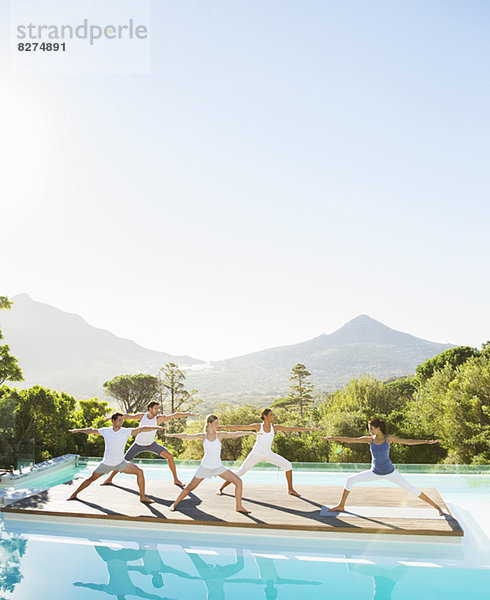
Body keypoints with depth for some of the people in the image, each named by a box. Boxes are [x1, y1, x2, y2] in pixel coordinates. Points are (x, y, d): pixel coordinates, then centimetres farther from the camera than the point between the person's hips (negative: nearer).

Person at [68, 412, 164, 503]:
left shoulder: (126, 431, -13)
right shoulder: (105, 431, -8)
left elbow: (141, 429, -23)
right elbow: (91, 430, 7)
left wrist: (156, 428, -31)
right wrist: (78, 430, 12)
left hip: (120, 463, 0)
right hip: (106, 463, 1)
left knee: (139, 472, -17)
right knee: (92, 478, 6)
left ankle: (142, 497, -6)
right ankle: (74, 494, 31)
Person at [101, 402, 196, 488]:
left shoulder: (159, 418, -20)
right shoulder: (141, 416, -17)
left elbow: (174, 415, -29)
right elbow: (128, 416, -7)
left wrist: (187, 414, -38)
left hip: (151, 444, 0)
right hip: (138, 445, 0)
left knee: (169, 456, -16)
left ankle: (176, 479, -4)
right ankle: (109, 479, 24)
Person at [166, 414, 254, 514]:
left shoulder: (220, 435, -9)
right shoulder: (202, 436, -7)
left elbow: (235, 434, -19)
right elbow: (186, 436, -1)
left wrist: (249, 432, -28)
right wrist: (173, 435, -8)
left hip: (218, 467, 1)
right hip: (204, 467, -1)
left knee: (238, 482, -10)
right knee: (189, 487, 7)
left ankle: (239, 507, 5)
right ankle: (175, 504, 30)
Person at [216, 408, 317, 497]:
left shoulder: (275, 427, -6)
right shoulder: (257, 426, -13)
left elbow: (292, 429, -9)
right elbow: (239, 427, -14)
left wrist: (309, 429, -14)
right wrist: (222, 427, -17)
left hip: (268, 454, 3)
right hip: (255, 454, -3)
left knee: (288, 465, -9)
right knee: (240, 472, -6)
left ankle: (290, 489, 8)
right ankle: (221, 488, 12)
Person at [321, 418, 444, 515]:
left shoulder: (389, 438, -12)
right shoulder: (369, 439, -8)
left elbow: (408, 442, -10)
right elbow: (350, 440, -7)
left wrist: (427, 441, -15)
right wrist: (334, 438, -12)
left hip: (390, 472, -2)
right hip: (375, 473, 2)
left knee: (411, 489, -2)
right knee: (350, 480, -7)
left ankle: (436, 506, 18)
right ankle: (341, 505, 6)